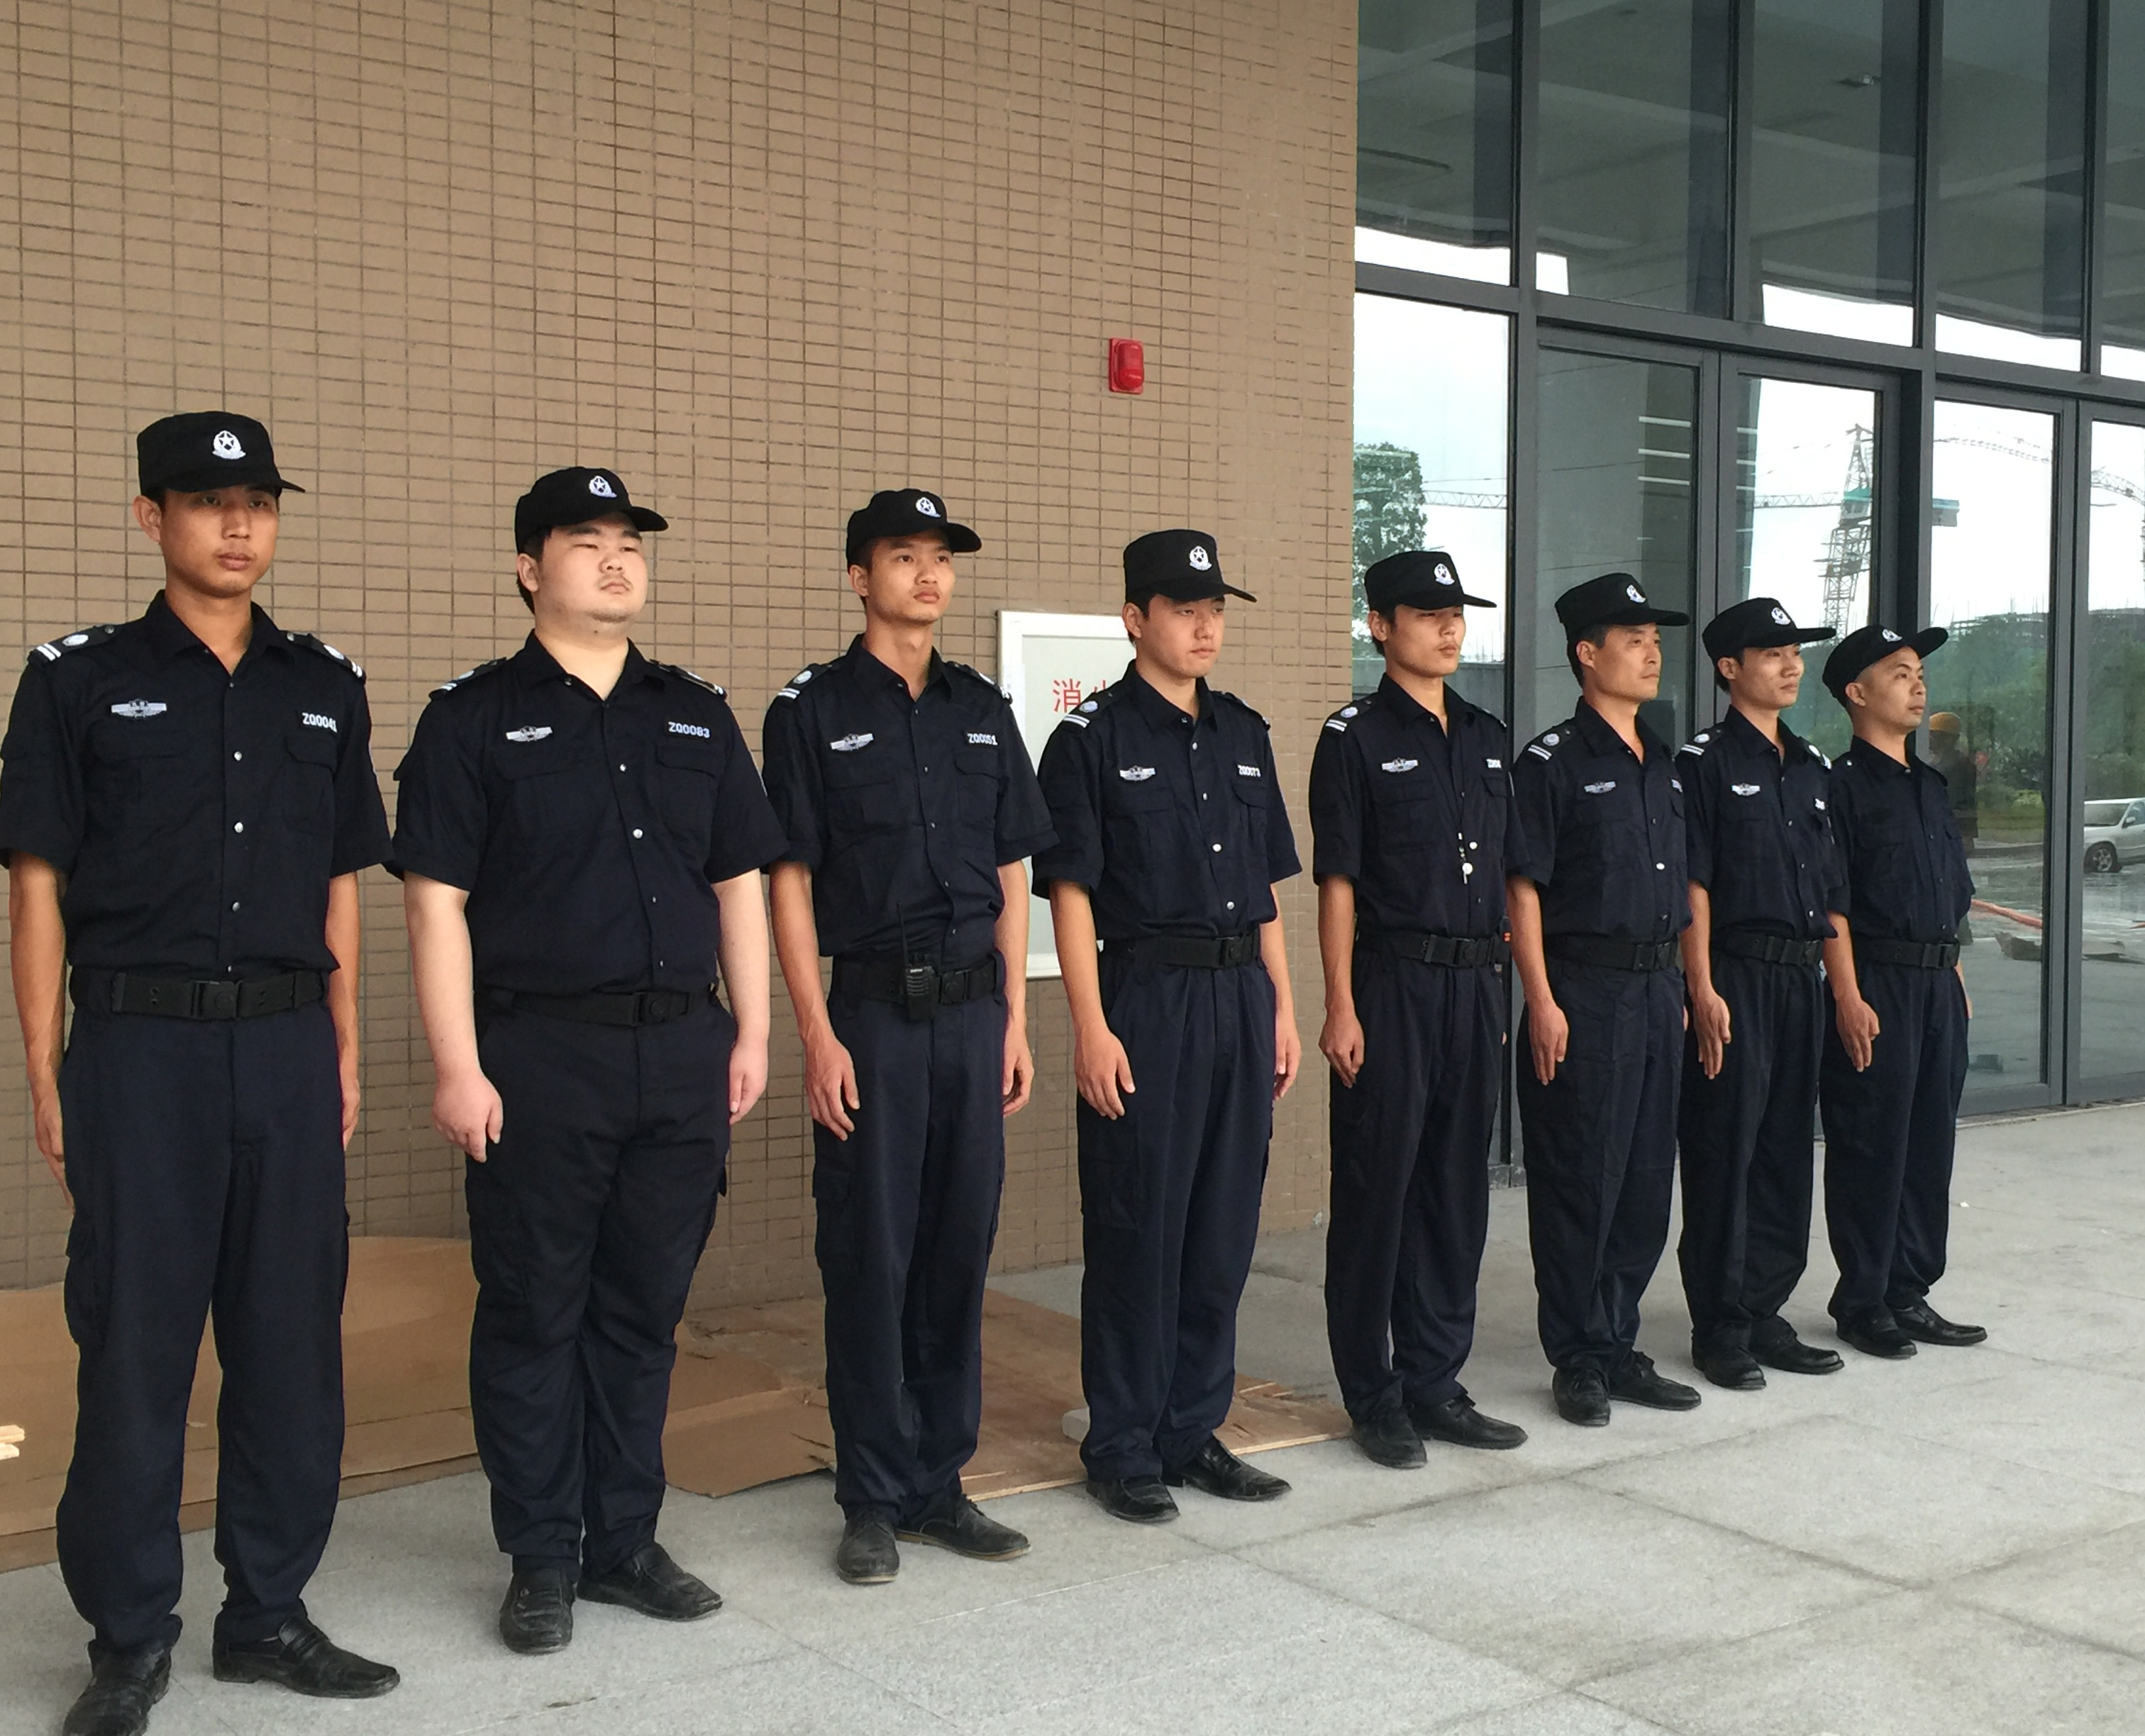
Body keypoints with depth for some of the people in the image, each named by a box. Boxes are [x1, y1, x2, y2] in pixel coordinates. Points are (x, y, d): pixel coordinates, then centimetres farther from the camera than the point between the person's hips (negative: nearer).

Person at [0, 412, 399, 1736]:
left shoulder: (325, 686, 11)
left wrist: (345, 1056, 9)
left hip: (289, 1046, 3)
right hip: (141, 1045, -3)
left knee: (292, 1339, 7)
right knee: (135, 1343, 2)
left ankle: (269, 1614, 21)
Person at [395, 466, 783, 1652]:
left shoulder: (696, 716, 13)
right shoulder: (475, 717, -1)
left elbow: (739, 883, 14)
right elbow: (437, 901, -6)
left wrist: (752, 1032, 7)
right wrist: (458, 1066, -12)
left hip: (682, 1052, 4)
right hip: (539, 1053, -4)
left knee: (644, 1309, 11)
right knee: (534, 1315, 4)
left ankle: (625, 1543, 23)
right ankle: (540, 1560, 16)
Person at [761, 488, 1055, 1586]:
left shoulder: (983, 710, 12)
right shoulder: (812, 710, -1)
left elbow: (1011, 877, 13)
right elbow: (790, 883, -5)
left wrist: (1015, 1021, 7)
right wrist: (819, 1037, -11)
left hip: (973, 1010, 4)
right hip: (872, 1011, -4)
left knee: (958, 1249, 9)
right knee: (870, 1258, 1)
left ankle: (939, 1484, 20)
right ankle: (872, 1502, 12)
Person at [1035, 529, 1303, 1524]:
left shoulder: (1243, 733, 14)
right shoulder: (1093, 738, -4)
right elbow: (1069, 891, -8)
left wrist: (1283, 1009, 12)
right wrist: (1092, 1029, -15)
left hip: (1241, 998, 6)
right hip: (1146, 996, -6)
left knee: (1223, 1234, 10)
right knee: (1138, 1234, 0)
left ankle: (1194, 1433, 23)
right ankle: (1122, 1449, 12)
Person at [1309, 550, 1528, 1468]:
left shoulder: (1488, 739, 14)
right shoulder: (1355, 737, -3)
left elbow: (1511, 874, 17)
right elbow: (1337, 880, -7)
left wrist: (1516, 986, 11)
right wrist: (1341, 1006, -13)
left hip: (1476, 984, 6)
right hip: (1391, 984, -6)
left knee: (1458, 1190, 10)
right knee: (1378, 1191, 0)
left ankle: (1434, 1384, 21)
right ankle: (1373, 1398, 10)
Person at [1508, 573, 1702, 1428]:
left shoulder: (1663, 765, 15)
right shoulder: (1552, 763, -7)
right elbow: (1522, 889, -11)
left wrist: (1683, 987, 15)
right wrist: (1543, 1003, -17)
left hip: (1657, 986, 7)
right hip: (1584, 988, -7)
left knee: (1647, 1179, 11)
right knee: (1580, 1181, -1)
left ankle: (1619, 1346, 22)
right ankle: (1578, 1357, 10)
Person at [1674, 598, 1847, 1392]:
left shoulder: (1811, 765, 16)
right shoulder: (1705, 761, -5)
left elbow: (1831, 886, 18)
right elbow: (1692, 884, -10)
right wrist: (1704, 990, -16)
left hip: (1802, 977, 7)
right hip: (1736, 975, -7)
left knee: (1787, 1148, 10)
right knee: (1725, 1150, -3)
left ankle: (1764, 1313, 20)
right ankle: (1720, 1328, 6)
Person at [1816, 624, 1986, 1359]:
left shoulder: (1930, 785, 17)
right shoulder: (1842, 784, -8)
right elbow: (1831, 904, -13)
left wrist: (1956, 980, 16)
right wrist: (1849, 998, -18)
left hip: (1939, 984, 8)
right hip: (1877, 985, -8)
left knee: (1931, 1142, 11)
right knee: (1872, 1147, -2)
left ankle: (1910, 1293, 21)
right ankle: (1862, 1301, 9)